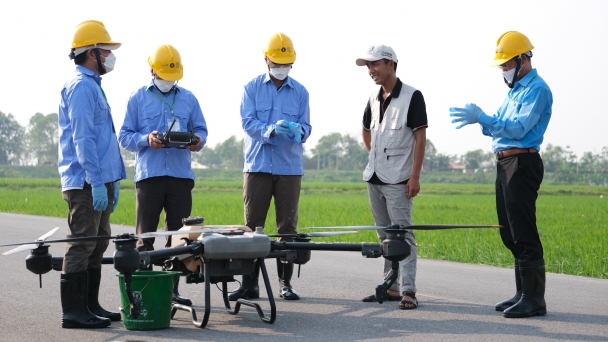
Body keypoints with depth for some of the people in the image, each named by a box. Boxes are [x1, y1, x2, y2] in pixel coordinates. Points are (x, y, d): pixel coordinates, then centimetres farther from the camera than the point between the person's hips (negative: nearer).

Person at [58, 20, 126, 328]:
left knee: (97, 245, 13)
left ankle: (90, 306, 19)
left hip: (99, 180, 10)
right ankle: (73, 312, -6)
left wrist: (112, 181, 22)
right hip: (85, 183, -10)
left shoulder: (92, 86, 19)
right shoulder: (81, 86, -12)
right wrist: (96, 181, -23)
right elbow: (82, 139, -20)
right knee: (81, 245, -8)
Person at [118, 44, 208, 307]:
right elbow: (125, 136, 3)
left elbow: (201, 129, 14)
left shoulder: (188, 99, 14)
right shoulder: (137, 98, 7)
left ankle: (173, 289, 12)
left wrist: (198, 140, -9)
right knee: (145, 235, 0)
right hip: (149, 174, -3)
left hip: (181, 174, 3)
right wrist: (146, 140, -16)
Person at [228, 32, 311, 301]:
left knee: (288, 226, 3)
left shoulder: (300, 92, 10)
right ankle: (249, 283, 2)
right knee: (252, 225, -2)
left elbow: (306, 127, 4)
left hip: (289, 167, 1)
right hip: (257, 165, -1)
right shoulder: (252, 88, 5)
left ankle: (285, 282, 10)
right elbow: (247, 122, -7)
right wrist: (271, 130, -25)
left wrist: (297, 130, -20)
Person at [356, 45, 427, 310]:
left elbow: (420, 137, -12)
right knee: (385, 236, 11)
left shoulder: (412, 96, -8)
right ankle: (391, 287, 17)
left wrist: (415, 176, -17)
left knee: (403, 234, -9)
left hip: (398, 181, -7)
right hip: (374, 178, 7)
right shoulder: (373, 99, 12)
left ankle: (408, 291, -11)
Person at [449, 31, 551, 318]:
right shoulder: (516, 90, 21)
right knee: (510, 233, 12)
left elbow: (518, 129, -19)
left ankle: (534, 299, -8)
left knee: (523, 233, -10)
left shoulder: (536, 89, -9)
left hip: (522, 163, -10)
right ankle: (523, 293, 19)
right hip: (505, 164, 10)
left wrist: (481, 118, -20)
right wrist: (478, 119, 2)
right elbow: (500, 129, 20)